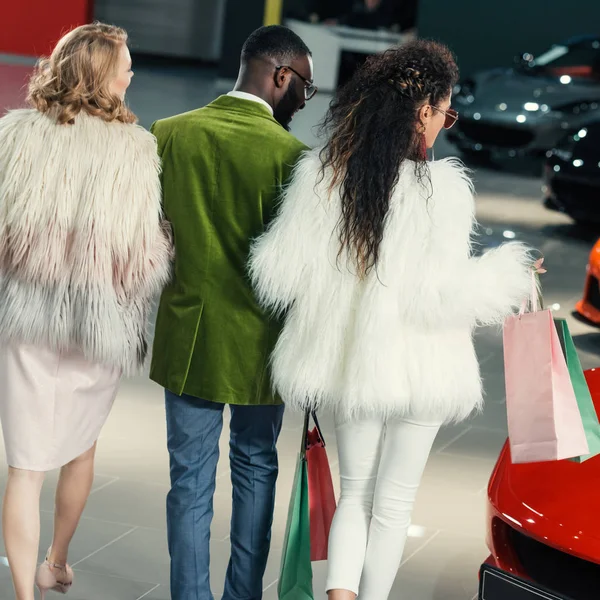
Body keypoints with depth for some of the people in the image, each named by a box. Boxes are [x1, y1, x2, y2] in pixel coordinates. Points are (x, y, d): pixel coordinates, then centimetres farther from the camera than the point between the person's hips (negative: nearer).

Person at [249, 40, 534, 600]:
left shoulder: (321, 175, -6)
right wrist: (509, 275, -5)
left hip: (347, 360, 4)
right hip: (416, 372, -4)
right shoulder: (441, 189, -19)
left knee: (354, 491, 18)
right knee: (392, 505, 13)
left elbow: (280, 272, -5)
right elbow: (440, 295, -20)